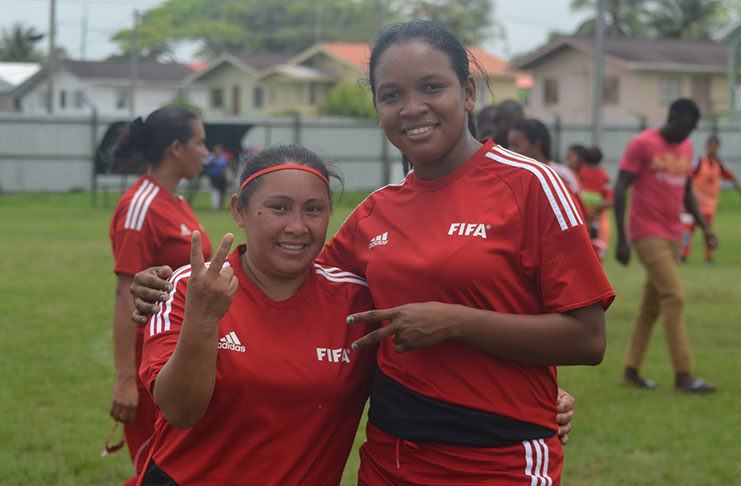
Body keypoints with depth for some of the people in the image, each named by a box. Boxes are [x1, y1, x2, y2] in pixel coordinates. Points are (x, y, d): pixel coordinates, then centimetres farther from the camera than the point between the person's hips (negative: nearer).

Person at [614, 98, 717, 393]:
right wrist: (621, 239, -15)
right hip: (648, 234, -7)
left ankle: (631, 372, 17)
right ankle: (683, 376, -12)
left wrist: (704, 226, 10)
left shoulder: (686, 147, 13)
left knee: (652, 303, 9)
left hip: (672, 236, 7)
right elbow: (620, 189, -10)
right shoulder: (642, 144, -9)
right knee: (674, 296, -13)